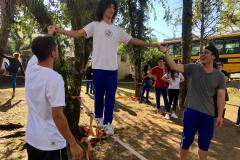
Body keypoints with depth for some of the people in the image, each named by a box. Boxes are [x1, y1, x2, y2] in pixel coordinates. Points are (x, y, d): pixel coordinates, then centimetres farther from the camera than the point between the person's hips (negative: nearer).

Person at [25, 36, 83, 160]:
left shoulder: (30, 67, -4)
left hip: (31, 139, 7)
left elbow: (38, 51, 18)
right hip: (51, 144, -7)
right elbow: (57, 115, -26)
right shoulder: (54, 78, -25)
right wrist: (73, 144, -20)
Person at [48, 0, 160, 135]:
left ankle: (107, 123, 15)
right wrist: (57, 30, -26)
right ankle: (99, 117, 33)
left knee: (110, 96, 5)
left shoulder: (118, 30, 14)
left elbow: (132, 40, 16)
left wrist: (150, 44, 13)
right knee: (99, 95, 9)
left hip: (113, 69, 4)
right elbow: (78, 33, -11)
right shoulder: (95, 25, 1)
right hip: (99, 68, -3)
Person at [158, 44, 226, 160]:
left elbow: (221, 96, 3)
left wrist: (220, 115, 1)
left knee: (205, 142, 14)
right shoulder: (193, 68, -2)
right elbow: (174, 66, -12)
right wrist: (165, 52, -22)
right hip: (191, 111, -2)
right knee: (187, 139, 8)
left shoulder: (219, 76, 2)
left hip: (208, 114, 2)